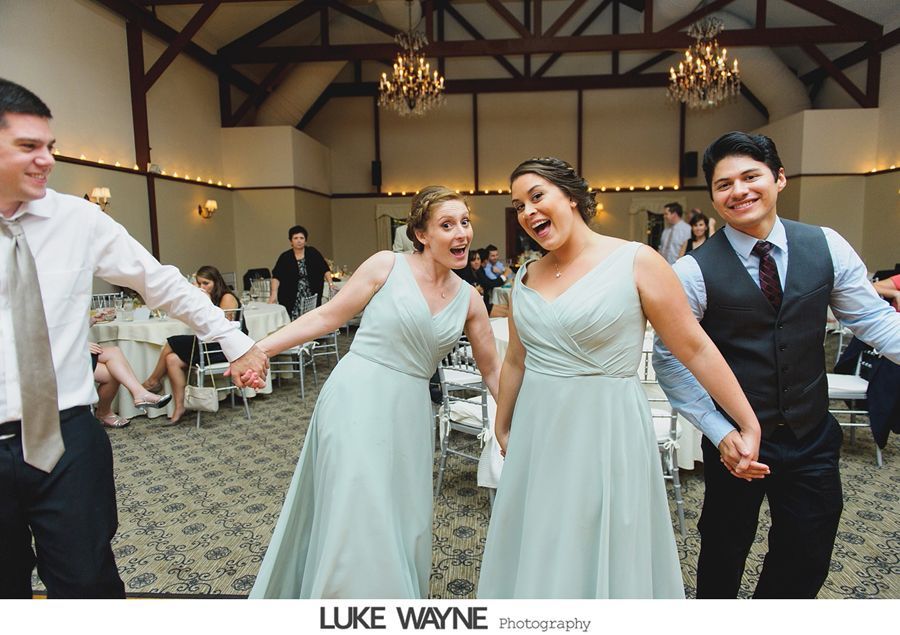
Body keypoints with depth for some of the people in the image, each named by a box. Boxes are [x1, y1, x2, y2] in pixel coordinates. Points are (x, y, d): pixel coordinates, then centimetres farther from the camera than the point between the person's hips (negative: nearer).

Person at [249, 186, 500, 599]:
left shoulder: (469, 299, 6)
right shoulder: (387, 266, -6)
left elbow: (491, 369, 12)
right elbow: (327, 317, -4)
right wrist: (260, 348, -9)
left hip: (408, 413, 5)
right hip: (357, 399, -4)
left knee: (402, 526, 13)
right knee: (356, 518, -2)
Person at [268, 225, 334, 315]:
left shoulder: (313, 253, 3)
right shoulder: (285, 257, 0)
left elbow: (325, 269, 6)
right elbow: (276, 277, -7)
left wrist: (330, 283, -8)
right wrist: (274, 293, -20)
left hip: (311, 299, 1)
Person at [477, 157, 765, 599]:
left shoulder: (635, 262, -10)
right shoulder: (524, 278, 5)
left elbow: (697, 349, -7)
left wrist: (750, 426, -5)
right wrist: (502, 428, 23)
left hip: (607, 431, -5)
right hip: (538, 434, 5)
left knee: (607, 559, 10)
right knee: (537, 559, 18)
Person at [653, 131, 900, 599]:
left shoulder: (827, 246, -3)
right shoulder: (695, 271, -14)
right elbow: (670, 359, -11)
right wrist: (719, 432, -16)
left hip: (813, 437, 3)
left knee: (807, 560, 18)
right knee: (724, 555, 17)